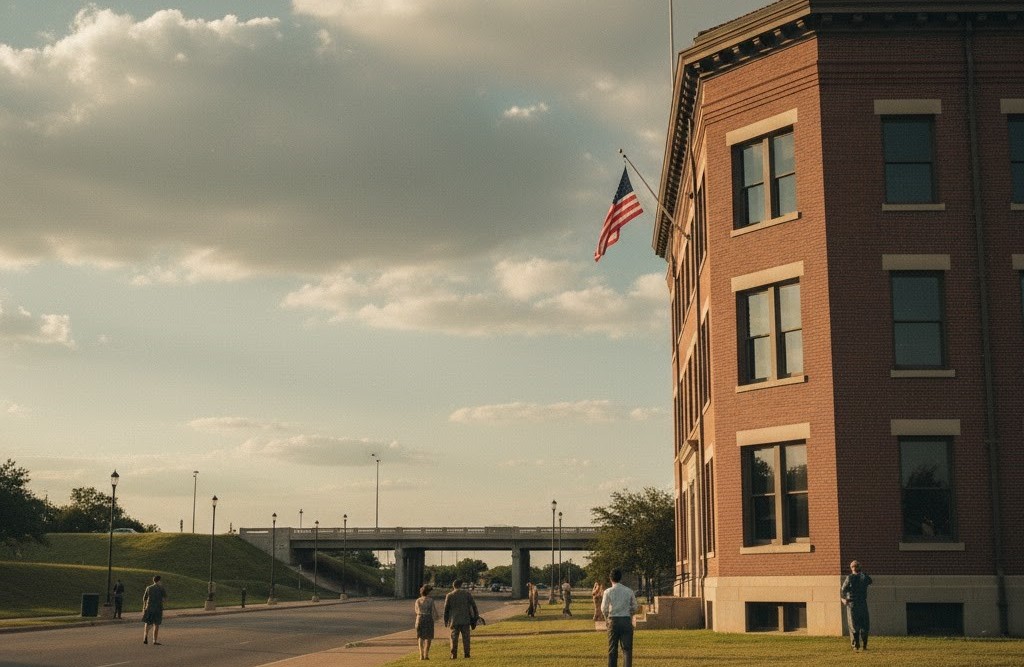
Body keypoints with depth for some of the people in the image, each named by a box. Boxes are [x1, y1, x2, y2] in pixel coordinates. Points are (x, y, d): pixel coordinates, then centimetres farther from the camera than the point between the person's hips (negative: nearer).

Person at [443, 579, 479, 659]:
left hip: (454, 620, 0)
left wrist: (446, 621, 10)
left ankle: (454, 654, 1)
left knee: (454, 638, 5)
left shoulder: (449, 596, -1)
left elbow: (446, 609, 2)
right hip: (465, 620, 0)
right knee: (466, 637, 6)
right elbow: (474, 606, 1)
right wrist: (476, 616, 9)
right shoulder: (467, 594, 0)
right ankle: (466, 654, 3)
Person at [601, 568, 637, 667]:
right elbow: (634, 607, 6)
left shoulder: (608, 592, -5)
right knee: (627, 649, 2)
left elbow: (604, 609, -2)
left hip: (613, 621, -1)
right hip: (626, 621, 1)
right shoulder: (629, 591, 0)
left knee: (612, 649, 8)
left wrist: (606, 618, 16)